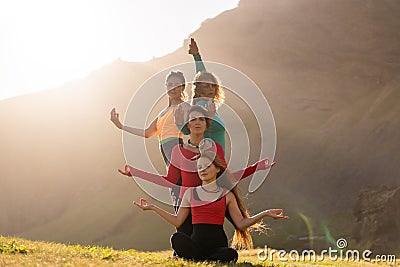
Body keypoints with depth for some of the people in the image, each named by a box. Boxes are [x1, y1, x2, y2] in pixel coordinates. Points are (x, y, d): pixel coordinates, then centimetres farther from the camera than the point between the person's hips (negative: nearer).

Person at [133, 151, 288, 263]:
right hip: (196, 242, 0)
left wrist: (265, 213, -1)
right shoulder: (190, 193, 16)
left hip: (218, 244, 0)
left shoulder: (227, 195, 11)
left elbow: (241, 223, 10)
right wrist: (152, 207, 14)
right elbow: (177, 221, 16)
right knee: (177, 238, -34)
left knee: (231, 254, -37)